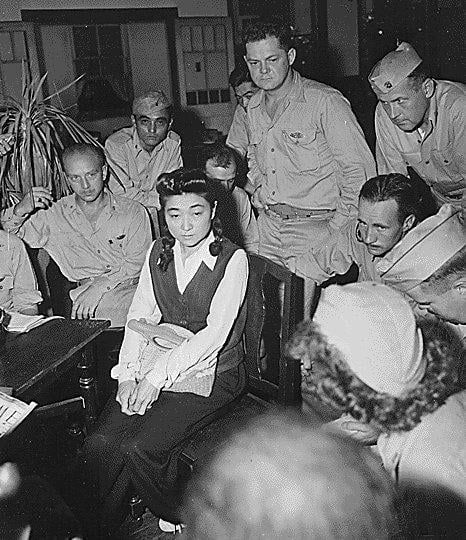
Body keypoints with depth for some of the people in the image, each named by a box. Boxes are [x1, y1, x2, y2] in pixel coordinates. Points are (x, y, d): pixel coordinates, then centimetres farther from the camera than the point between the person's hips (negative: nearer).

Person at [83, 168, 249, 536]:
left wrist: (158, 375, -21)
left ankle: (181, 518, 10)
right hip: (156, 367, 5)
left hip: (211, 374, -5)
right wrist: (128, 373, -9)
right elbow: (140, 316, 5)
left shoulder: (233, 259, -12)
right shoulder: (159, 252, 5)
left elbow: (214, 334, -18)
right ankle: (108, 524, 14)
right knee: (99, 443, -12)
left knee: (137, 448, -20)